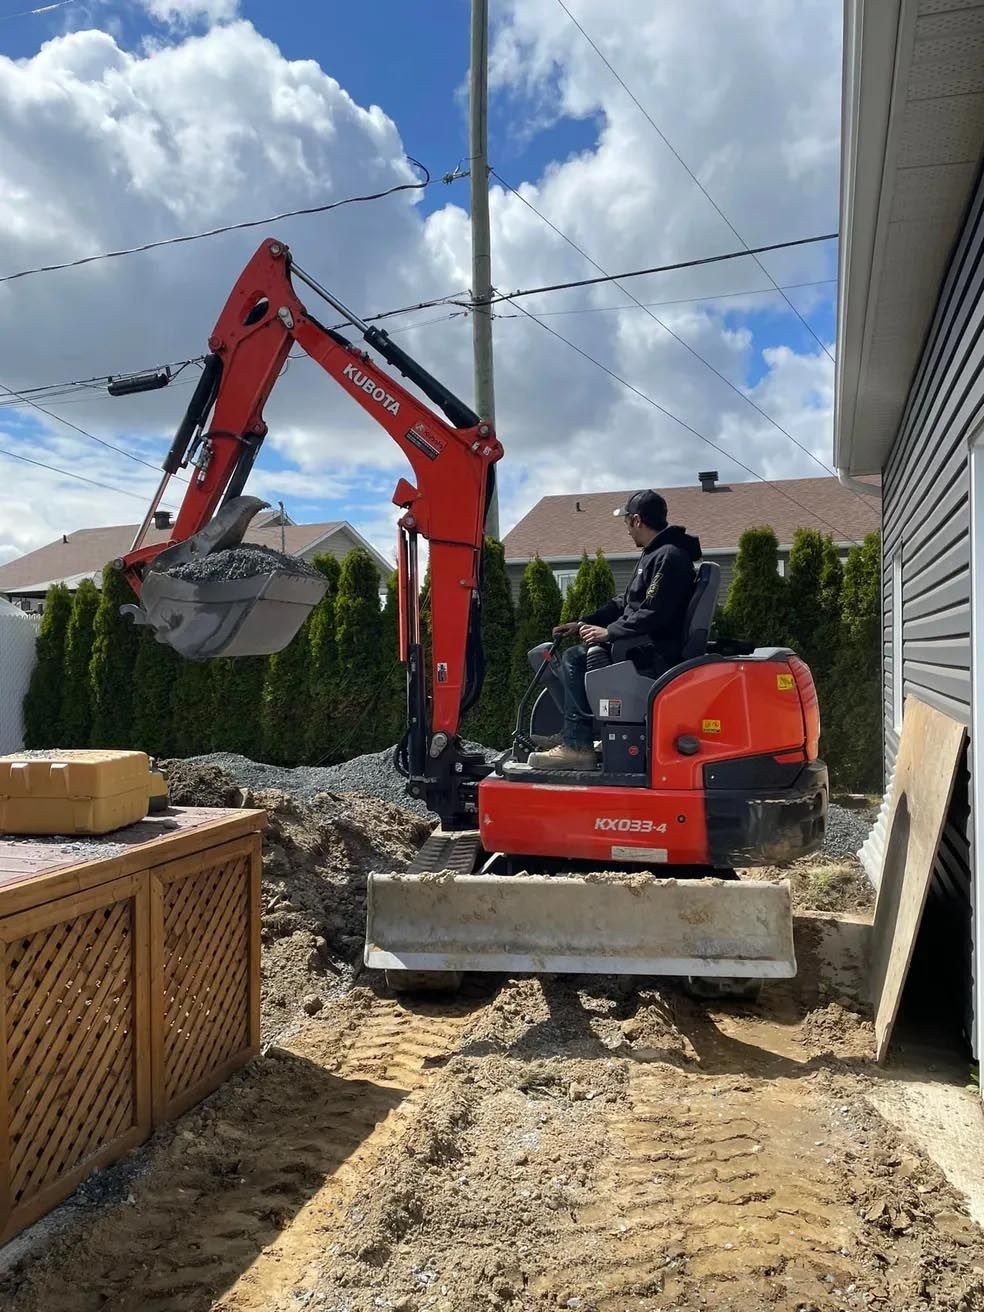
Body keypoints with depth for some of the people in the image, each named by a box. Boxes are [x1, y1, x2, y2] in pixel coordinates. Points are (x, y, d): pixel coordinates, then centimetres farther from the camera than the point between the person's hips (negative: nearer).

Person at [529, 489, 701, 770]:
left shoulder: (670, 556, -14)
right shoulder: (654, 554, 20)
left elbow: (653, 614, -23)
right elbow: (625, 603, 24)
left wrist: (609, 632, -19)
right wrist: (582, 622, 18)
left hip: (655, 654, -11)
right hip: (644, 645, 11)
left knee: (576, 659, -20)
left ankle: (578, 745, -20)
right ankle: (575, 732, 2)